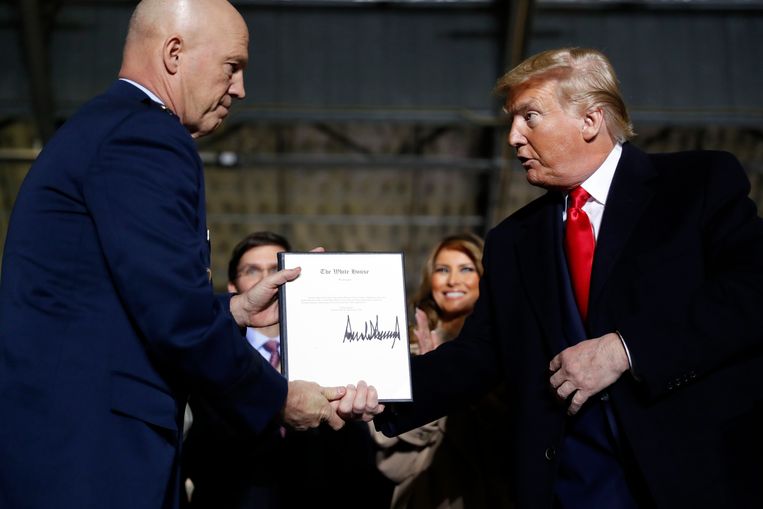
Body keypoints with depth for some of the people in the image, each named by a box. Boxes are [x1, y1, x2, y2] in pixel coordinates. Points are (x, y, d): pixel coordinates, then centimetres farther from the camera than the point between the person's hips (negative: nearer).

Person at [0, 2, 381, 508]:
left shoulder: (103, 126, 16)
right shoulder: (145, 136, -14)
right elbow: (178, 319, -20)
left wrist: (236, 309, 17)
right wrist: (280, 399, -6)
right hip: (87, 451, -10)